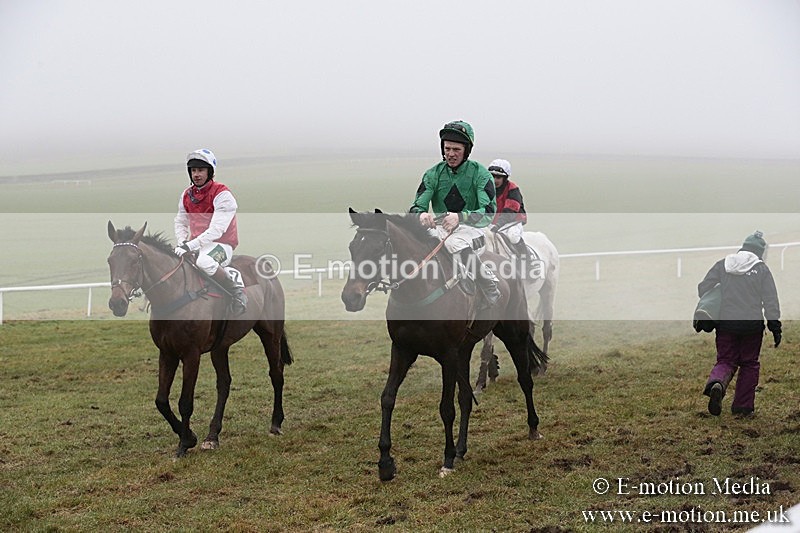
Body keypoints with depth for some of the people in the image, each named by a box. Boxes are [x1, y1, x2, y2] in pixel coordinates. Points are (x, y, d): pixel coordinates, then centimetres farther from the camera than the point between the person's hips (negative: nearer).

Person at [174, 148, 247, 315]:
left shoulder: (222, 194, -14)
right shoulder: (186, 195, 9)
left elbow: (216, 230, -23)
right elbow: (180, 222, 15)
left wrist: (191, 245, -29)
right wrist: (182, 243, -7)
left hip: (222, 244, -7)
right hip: (196, 244, 7)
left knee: (203, 261, -38)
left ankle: (237, 291, -19)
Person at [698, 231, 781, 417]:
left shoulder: (722, 265, 4)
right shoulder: (761, 269, -2)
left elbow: (703, 288, 6)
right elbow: (771, 301, -3)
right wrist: (775, 326, 2)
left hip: (725, 323, 1)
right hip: (752, 324, -1)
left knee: (725, 361, 9)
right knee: (749, 364, 13)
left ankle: (716, 383, -25)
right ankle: (743, 406, 15)